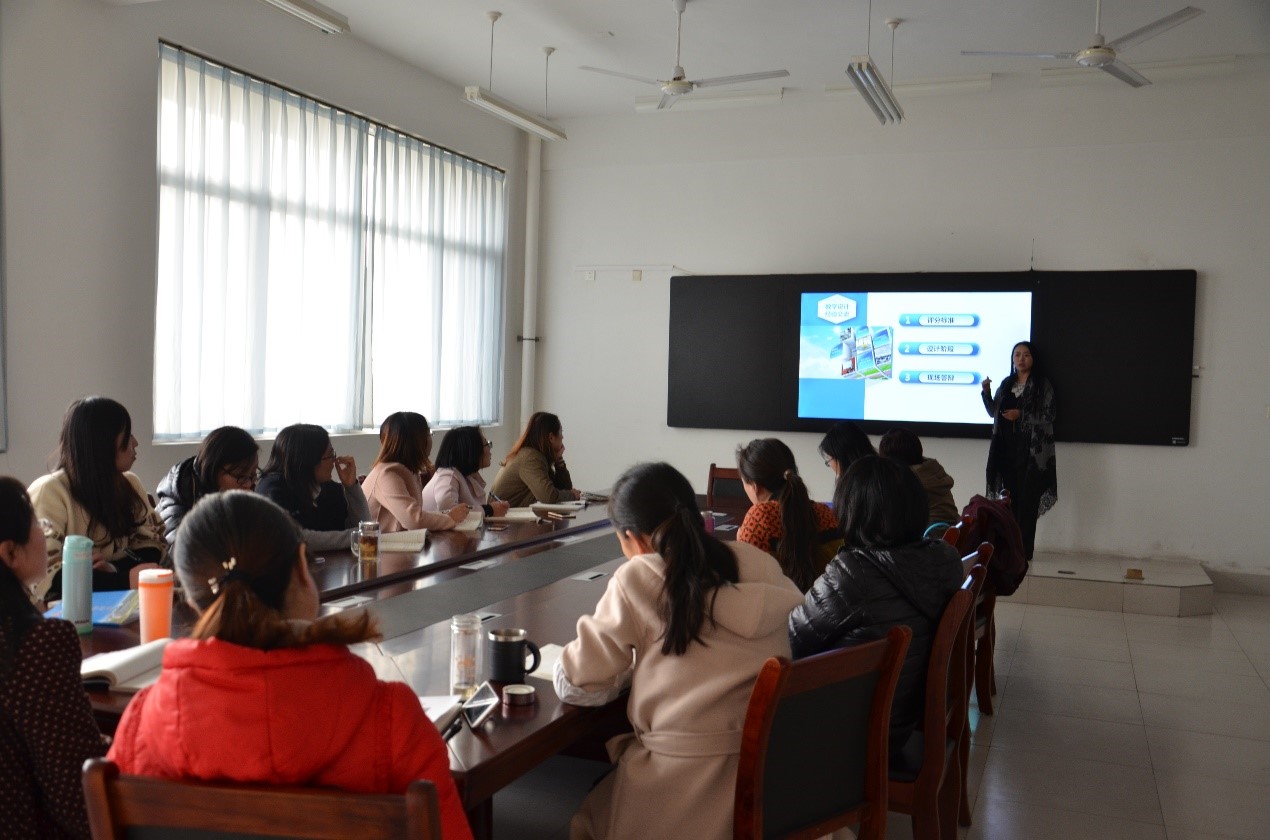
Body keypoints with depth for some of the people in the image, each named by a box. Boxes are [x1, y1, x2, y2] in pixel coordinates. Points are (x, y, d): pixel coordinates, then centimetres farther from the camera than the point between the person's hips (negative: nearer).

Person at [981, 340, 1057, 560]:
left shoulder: (1043, 385, 0)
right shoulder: (1007, 384, 15)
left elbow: (1048, 416, -5)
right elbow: (994, 412, 16)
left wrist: (1021, 415, -15)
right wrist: (986, 392, 1)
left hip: (1031, 451, -4)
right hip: (1007, 449, 4)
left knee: (1027, 500, -5)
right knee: (1010, 498, 3)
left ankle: (1025, 549, -1)